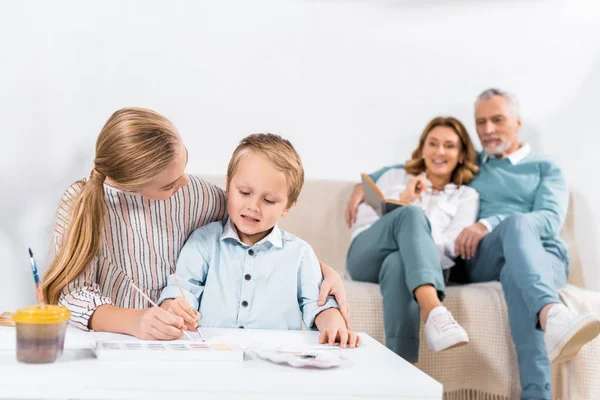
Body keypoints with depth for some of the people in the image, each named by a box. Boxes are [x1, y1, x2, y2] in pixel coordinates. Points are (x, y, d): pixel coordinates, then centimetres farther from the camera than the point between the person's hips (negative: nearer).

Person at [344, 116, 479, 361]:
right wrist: (403, 201, 4)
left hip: (422, 266, 0)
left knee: (398, 264, -42)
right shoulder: (395, 176, 29)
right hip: (368, 256, 0)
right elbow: (359, 223, 17)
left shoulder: (466, 196, 24)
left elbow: (452, 245, 5)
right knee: (412, 215, -36)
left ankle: (401, 366, -61)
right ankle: (433, 311, -64)